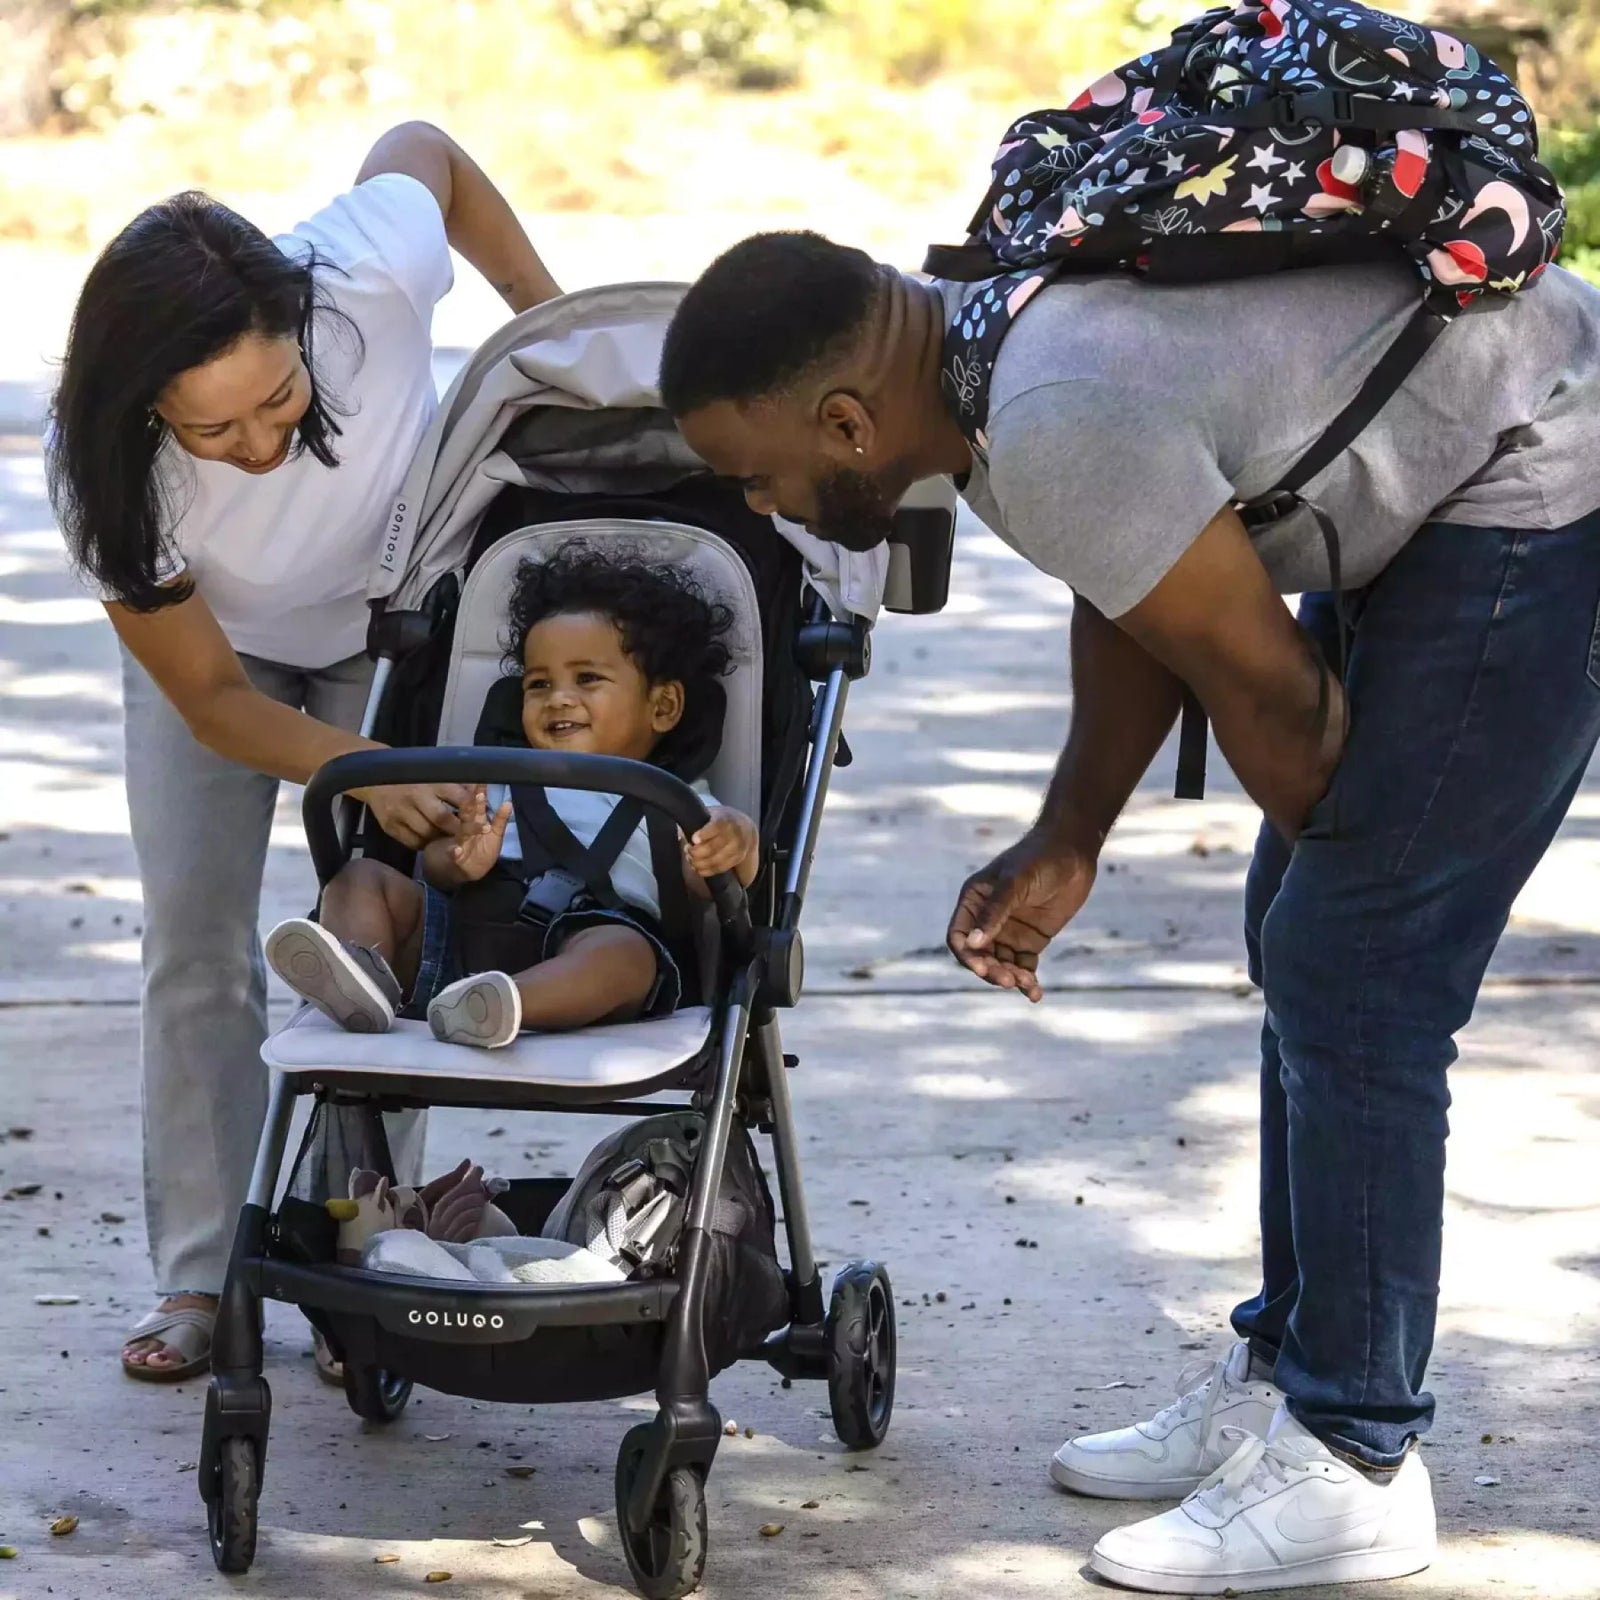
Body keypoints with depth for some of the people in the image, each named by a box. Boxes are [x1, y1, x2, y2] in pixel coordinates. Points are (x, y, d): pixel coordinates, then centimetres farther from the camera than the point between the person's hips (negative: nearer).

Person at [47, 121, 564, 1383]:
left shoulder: (374, 277, -42)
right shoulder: (100, 470, -39)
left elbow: (421, 148, -16)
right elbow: (213, 699, -27)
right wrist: (363, 771, -45)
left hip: (396, 620, 0)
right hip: (215, 638, 0)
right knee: (195, 935, -6)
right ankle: (201, 1277, 4)